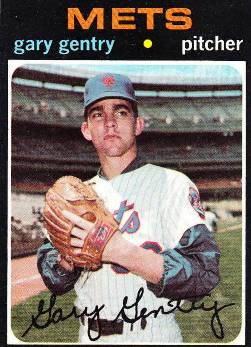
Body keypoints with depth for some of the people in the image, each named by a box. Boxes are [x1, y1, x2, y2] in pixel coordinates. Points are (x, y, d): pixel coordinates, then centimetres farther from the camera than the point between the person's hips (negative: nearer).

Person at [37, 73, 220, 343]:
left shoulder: (173, 184, -10)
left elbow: (204, 275, -19)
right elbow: (55, 282, 6)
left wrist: (121, 251, -27)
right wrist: (71, 253, -16)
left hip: (154, 336, -4)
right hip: (90, 336, 5)